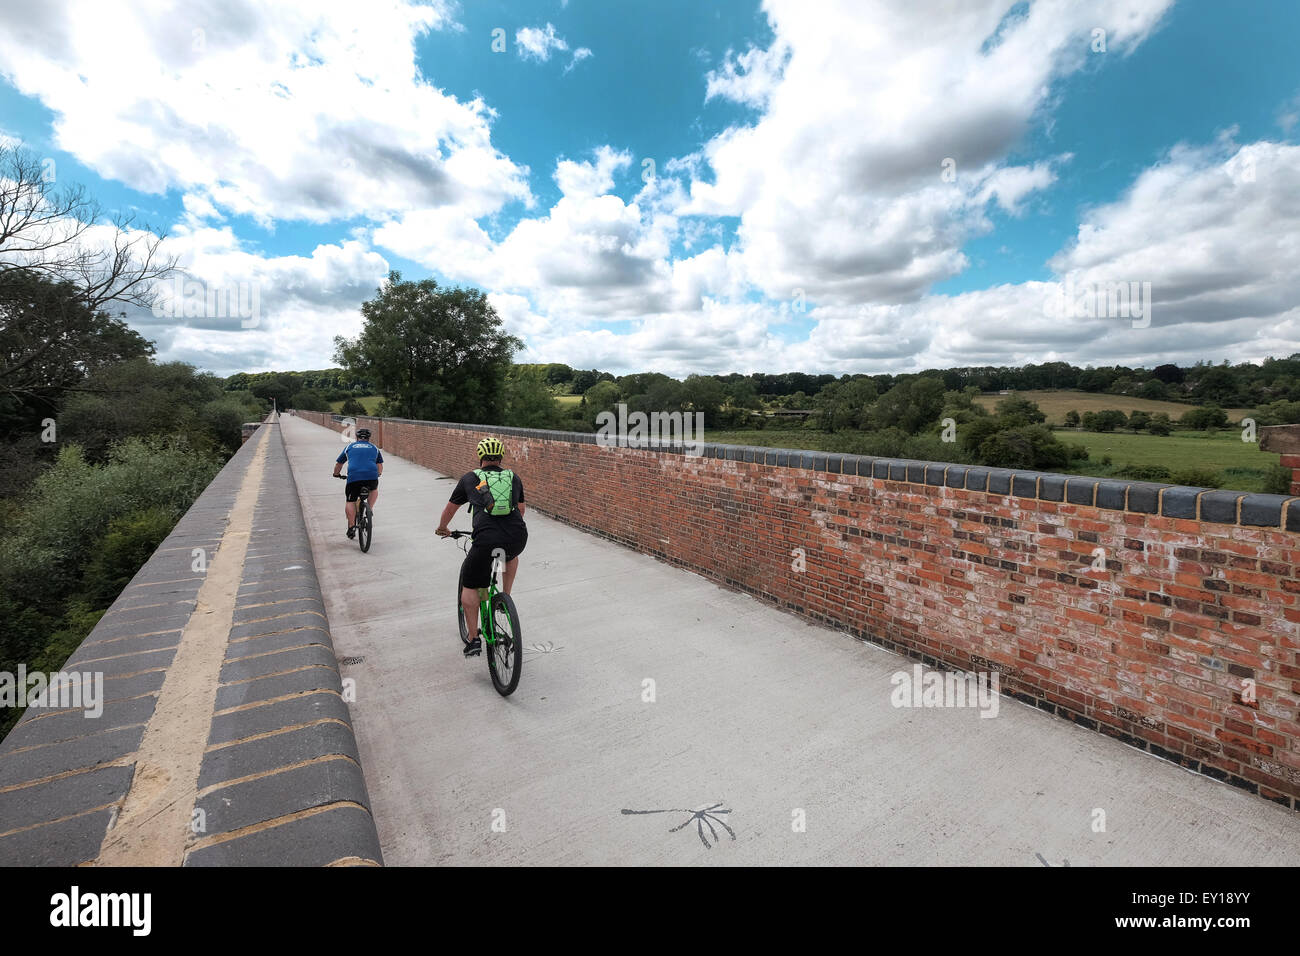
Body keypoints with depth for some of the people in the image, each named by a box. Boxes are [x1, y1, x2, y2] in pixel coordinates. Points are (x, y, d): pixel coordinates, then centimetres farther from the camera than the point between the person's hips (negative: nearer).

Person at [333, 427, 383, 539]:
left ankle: (351, 527, 7)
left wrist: (336, 474, 46)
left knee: (350, 502, 11)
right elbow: (380, 466, 24)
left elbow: (338, 463, 29)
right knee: (374, 490, 32)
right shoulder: (374, 448, 23)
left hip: (354, 477, -1)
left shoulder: (350, 447, 22)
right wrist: (377, 474, 43)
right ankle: (370, 510, 19)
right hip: (372, 476, 1)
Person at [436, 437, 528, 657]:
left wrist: (442, 528, 49)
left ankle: (474, 639, 14)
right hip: (518, 538, 3)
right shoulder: (514, 478, 21)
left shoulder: (469, 478, 16)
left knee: (469, 586, 17)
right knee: (511, 556, 39)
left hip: (486, 539, -2)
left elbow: (450, 509, 29)